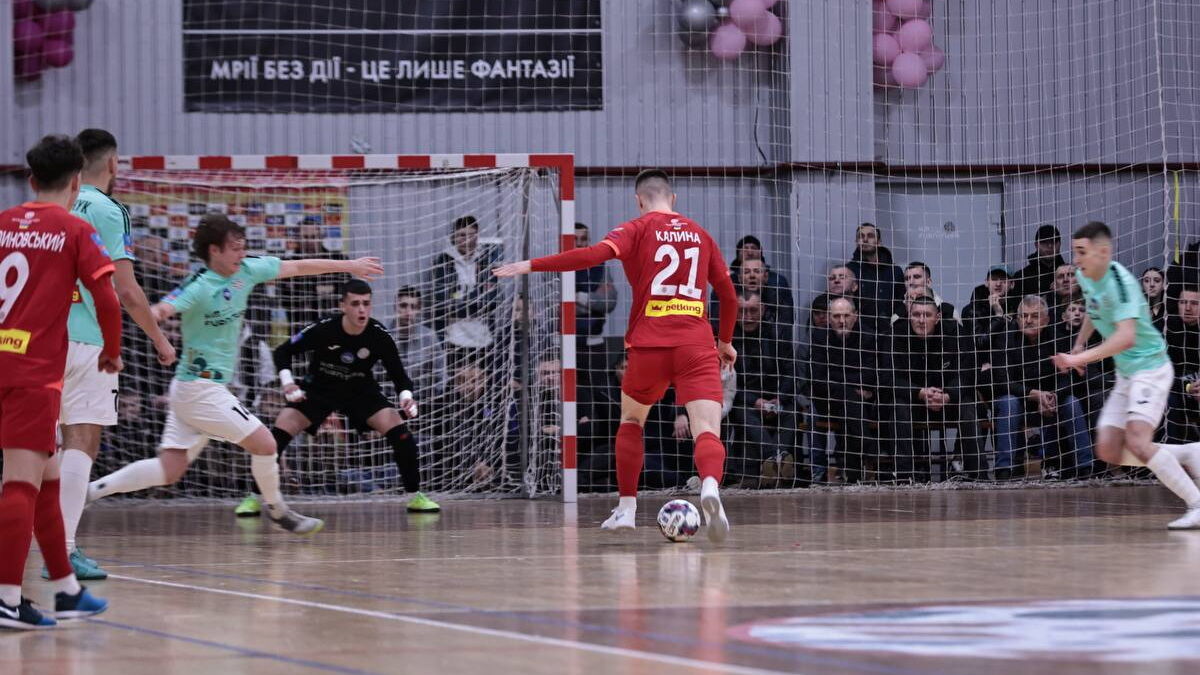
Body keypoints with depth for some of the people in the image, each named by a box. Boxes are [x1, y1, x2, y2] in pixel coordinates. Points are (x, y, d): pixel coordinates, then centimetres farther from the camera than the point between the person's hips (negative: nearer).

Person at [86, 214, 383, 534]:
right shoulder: (199, 287, -19)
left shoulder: (246, 270, 4)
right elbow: (163, 309, -36)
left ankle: (91, 489, 7)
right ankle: (277, 510, 21)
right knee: (264, 444, -2)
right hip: (201, 387, -8)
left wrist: (349, 265, 21)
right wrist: (156, 313, -61)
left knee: (169, 470, 5)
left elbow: (298, 267, 14)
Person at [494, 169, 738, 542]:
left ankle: (626, 509, 23)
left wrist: (530, 266, -13)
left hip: (650, 344, -1)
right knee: (707, 431, -11)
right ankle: (710, 487, -42)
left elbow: (596, 254, -15)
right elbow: (729, 294, 23)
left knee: (631, 420, 23)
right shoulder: (700, 234, 17)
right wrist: (725, 342, 39)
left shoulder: (638, 229, 4)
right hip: (697, 345, 1)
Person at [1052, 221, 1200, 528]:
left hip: (1149, 367, -9)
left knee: (1137, 442, -26)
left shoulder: (1120, 282, -23)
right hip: (1125, 374, 9)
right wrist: (1080, 343, 16)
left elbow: (1126, 337, -36)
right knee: (1109, 452, 0)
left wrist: (1079, 359, -41)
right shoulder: (1085, 277, 4)